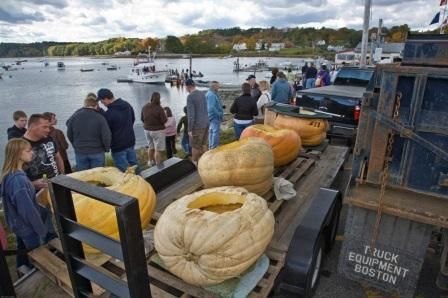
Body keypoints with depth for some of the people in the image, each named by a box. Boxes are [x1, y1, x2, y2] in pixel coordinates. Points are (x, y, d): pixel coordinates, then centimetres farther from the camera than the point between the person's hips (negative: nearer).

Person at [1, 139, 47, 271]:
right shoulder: (18, 180, -31)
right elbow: (28, 210, -27)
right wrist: (42, 229, -17)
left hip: (19, 225, 9)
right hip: (28, 227, -9)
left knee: (23, 255, 25)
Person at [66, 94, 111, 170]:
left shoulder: (74, 116, -5)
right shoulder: (100, 118, -16)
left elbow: (69, 134, 5)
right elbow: (106, 136, -16)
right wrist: (107, 148, 3)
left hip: (80, 153, 2)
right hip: (97, 153, -2)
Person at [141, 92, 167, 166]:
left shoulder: (144, 107, -2)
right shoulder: (159, 108, -21)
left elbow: (142, 119, 7)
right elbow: (164, 121, -17)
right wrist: (164, 115, 2)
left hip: (147, 130, 7)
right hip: (157, 131, -7)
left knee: (151, 147, 23)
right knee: (158, 149, 1)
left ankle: (150, 162, 39)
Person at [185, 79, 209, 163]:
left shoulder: (190, 97, -18)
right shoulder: (202, 94, 8)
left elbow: (191, 114, -21)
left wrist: (190, 129, -16)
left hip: (197, 125, -8)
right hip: (206, 123, 8)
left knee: (195, 145, 7)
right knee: (203, 144, 17)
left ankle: (194, 162, 20)